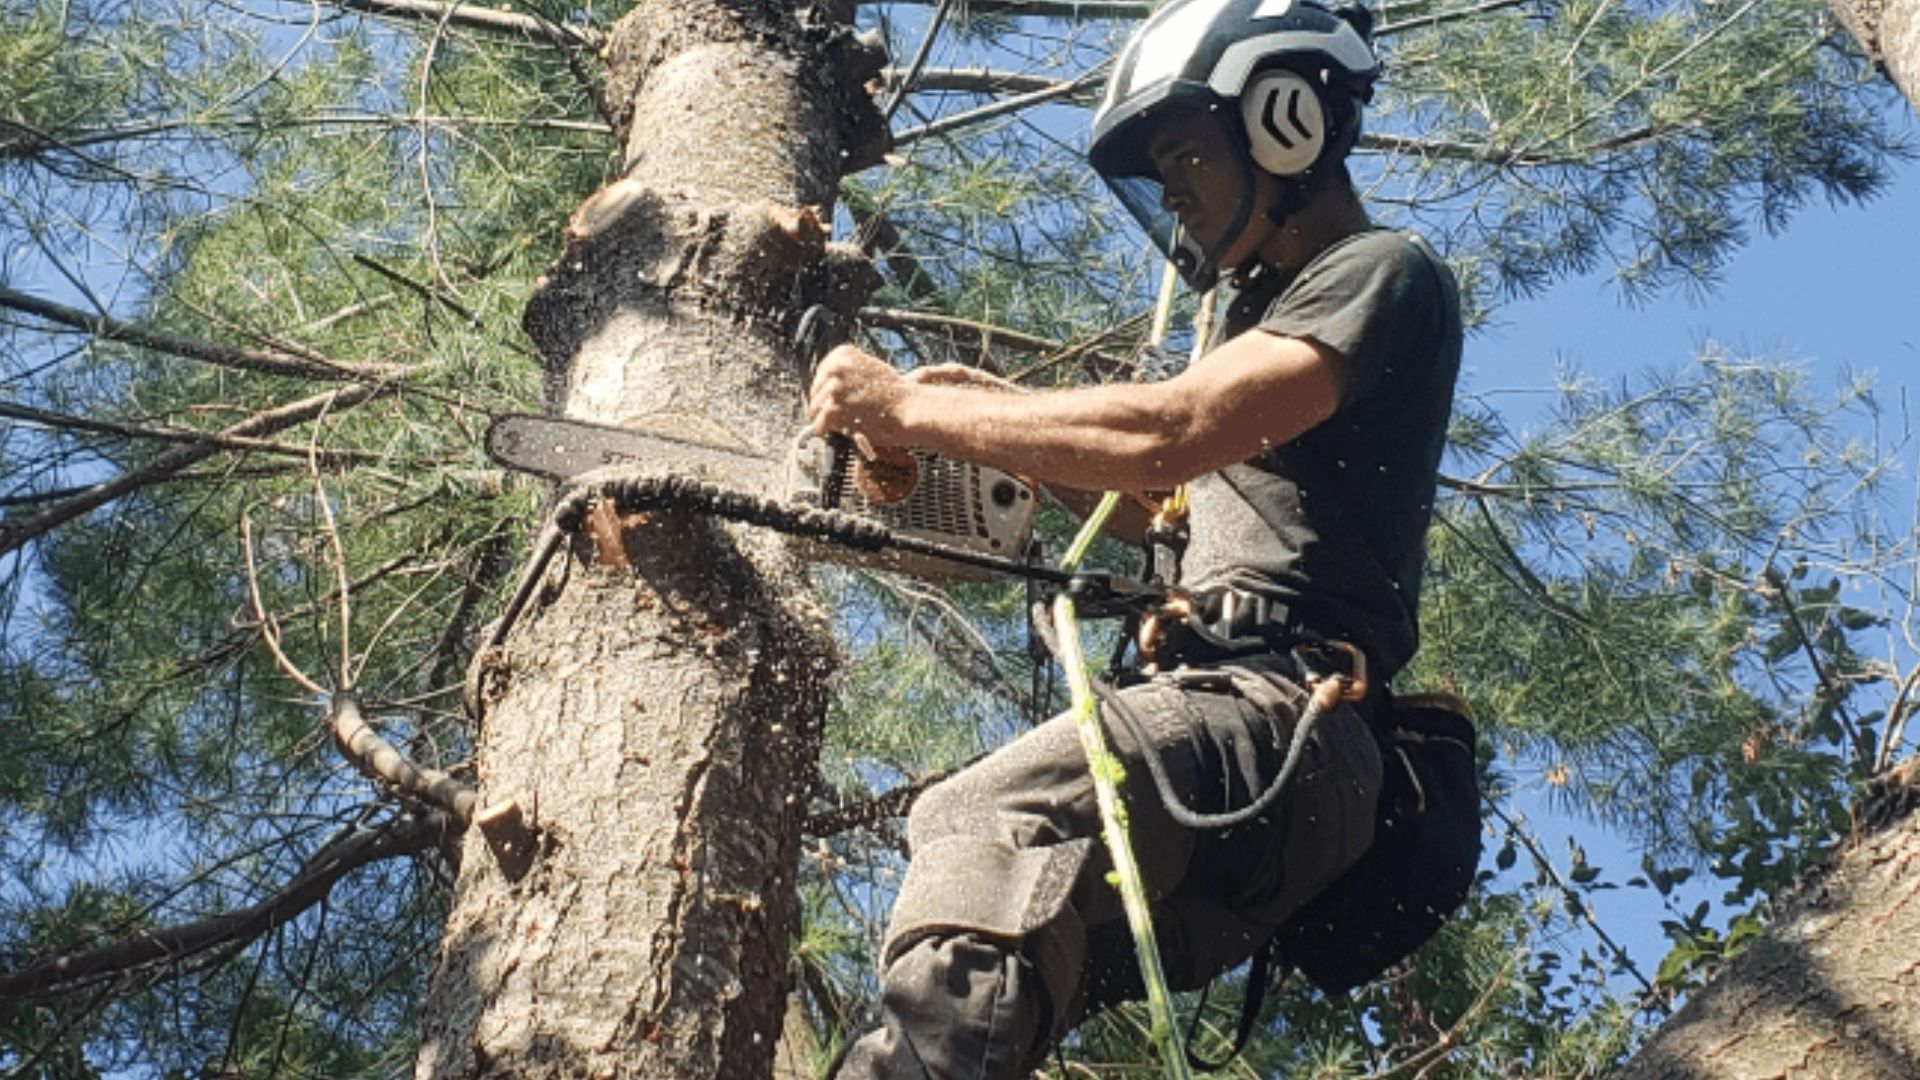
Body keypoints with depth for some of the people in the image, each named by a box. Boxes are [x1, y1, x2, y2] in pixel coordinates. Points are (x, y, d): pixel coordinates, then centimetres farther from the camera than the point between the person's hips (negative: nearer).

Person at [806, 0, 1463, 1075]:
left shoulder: (1382, 274, 0)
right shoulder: (1266, 311, 31)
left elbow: (1170, 433, -15)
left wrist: (912, 408, -8)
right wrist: (988, 412, 17)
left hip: (1281, 713, -10)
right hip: (1212, 704, 10)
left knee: (988, 825, -35)